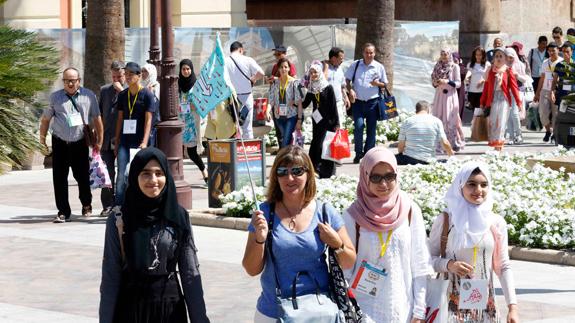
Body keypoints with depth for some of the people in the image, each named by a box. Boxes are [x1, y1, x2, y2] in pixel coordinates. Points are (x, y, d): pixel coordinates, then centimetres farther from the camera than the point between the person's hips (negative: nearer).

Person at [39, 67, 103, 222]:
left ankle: (86, 205, 32)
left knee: (82, 175, 6)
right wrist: (42, 138, 6)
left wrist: (99, 141, 5)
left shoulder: (89, 96, 0)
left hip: (80, 143, -1)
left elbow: (97, 119, 5)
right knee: (59, 178, -2)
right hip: (60, 143, 1)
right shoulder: (55, 97, 2)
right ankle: (63, 212, 5)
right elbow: (45, 119, 9)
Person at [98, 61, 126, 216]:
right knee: (107, 174, 4)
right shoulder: (104, 90, 13)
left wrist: (121, 90, -16)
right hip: (107, 139, 3)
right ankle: (108, 205, 9)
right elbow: (100, 114, 17)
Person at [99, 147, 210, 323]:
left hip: (170, 307, 1)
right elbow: (110, 277, -4)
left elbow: (190, 274, 2)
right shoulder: (118, 220, -5)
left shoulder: (179, 217, 0)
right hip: (131, 308, -1)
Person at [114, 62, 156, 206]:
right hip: (125, 141, 3)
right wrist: (116, 143, 12)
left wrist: (144, 142, -17)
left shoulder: (147, 94, -3)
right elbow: (120, 119, 14)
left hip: (139, 141, -3)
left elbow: (148, 120, -8)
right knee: (121, 175, -6)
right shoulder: (122, 95, 10)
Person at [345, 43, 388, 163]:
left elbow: (384, 84, 10)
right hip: (358, 101, -1)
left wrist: (377, 83, -11)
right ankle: (358, 153, 0)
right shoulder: (356, 65, 6)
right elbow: (347, 79, 12)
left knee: (371, 129, 4)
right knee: (358, 126, -13)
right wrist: (350, 90, -6)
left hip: (373, 102, 1)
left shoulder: (379, 67, 5)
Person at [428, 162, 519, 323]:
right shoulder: (445, 220, -4)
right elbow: (429, 259, 3)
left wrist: (512, 306, -2)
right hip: (452, 305, -2)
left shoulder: (497, 222, 2)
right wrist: (448, 265, -17)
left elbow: (503, 267, 5)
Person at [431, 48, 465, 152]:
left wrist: (447, 82, -19)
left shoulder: (454, 67, -1)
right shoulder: (438, 66, 11)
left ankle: (454, 143, -5)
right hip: (439, 95, 4)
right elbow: (433, 80, 16)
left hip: (450, 95, -4)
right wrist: (435, 83, -6)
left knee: (450, 119, -8)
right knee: (439, 119, 0)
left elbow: (458, 83, -5)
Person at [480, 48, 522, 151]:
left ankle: (499, 143, -1)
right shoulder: (490, 70, 8)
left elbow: (514, 87, -1)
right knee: (492, 122, 0)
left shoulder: (507, 71, 2)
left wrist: (518, 102, -5)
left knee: (501, 122, -5)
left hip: (504, 99, -2)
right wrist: (482, 102, 11)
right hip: (492, 99, 2)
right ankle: (495, 143, 6)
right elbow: (486, 87, 11)